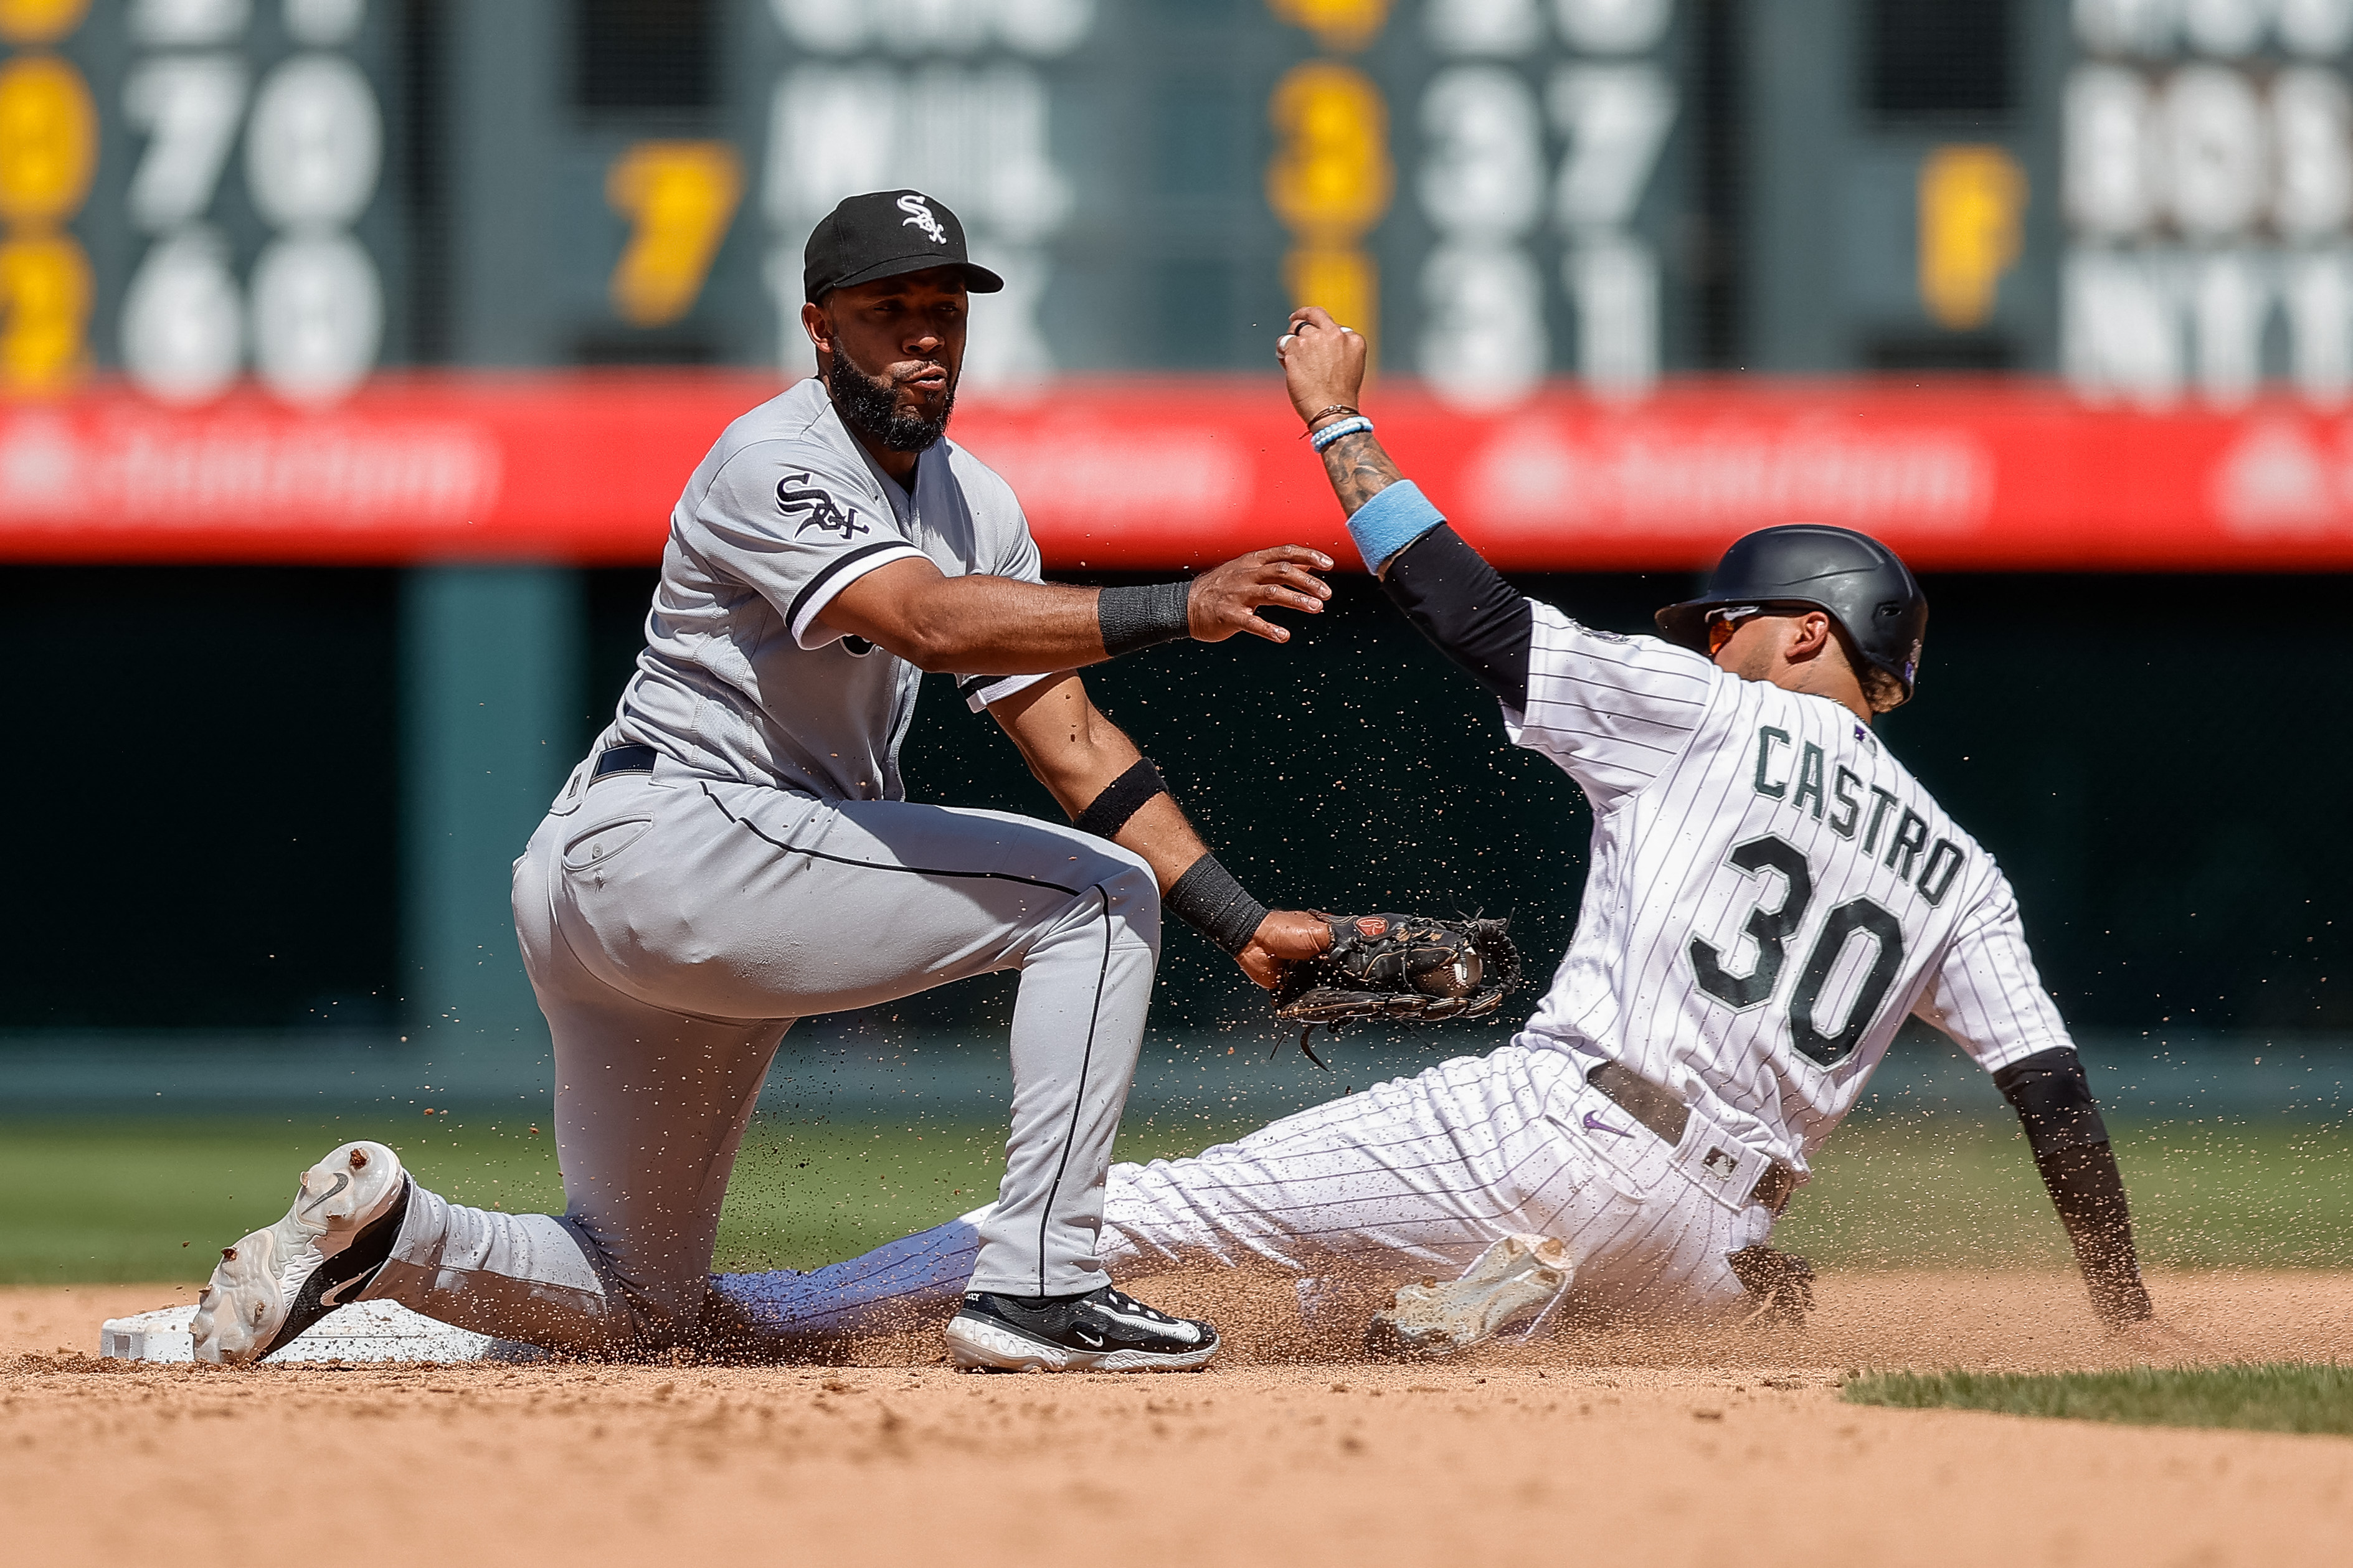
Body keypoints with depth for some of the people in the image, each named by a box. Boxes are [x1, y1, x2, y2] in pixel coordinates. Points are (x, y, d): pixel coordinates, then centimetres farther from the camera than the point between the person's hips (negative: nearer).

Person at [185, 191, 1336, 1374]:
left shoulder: (974, 504, 14)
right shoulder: (771, 465, -13)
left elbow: (1071, 742, 12)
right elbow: (933, 623, -30)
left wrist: (1241, 923, 3)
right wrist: (1178, 611, -37)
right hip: (662, 842, -10)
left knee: (636, 1307, 14)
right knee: (1096, 894, -13)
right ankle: (1033, 1287, -18)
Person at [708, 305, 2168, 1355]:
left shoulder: (1705, 715, 7)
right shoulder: (1961, 874, 18)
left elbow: (1472, 611, 4)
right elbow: (2058, 1095, 11)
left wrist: (1341, 423, 13)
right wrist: (2130, 1325, 13)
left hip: (1548, 1125, -5)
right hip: (1702, 1238, 5)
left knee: (1148, 1206, -1)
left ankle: (804, 1307, -7)